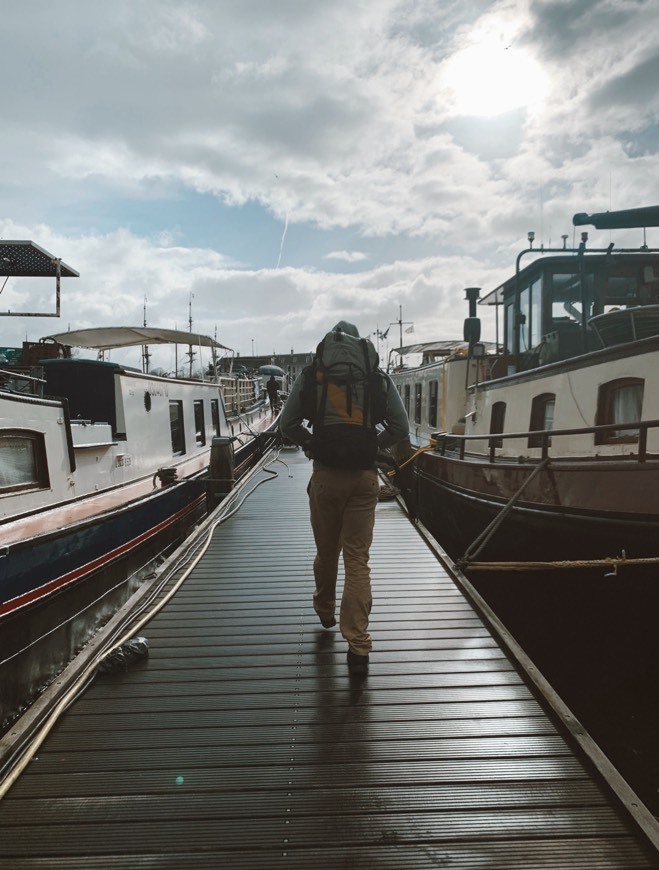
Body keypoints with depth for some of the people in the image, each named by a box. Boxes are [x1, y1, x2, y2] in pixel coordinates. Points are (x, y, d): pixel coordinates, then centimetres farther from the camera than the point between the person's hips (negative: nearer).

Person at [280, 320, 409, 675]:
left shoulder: (311, 376, -2)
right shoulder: (379, 378, 1)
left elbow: (287, 424, -5)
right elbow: (400, 427, -3)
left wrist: (312, 446, 9)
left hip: (326, 476, 0)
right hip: (365, 477, 0)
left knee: (326, 552, 19)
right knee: (357, 559, 2)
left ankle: (325, 612, 43)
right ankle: (358, 647, 0)